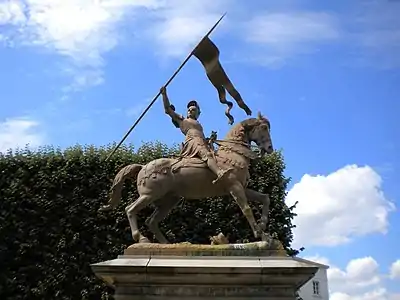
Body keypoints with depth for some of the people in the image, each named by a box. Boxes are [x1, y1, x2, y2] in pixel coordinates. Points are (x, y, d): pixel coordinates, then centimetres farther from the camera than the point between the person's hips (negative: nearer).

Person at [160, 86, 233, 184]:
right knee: (207, 154, -36)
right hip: (192, 142, -8)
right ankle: (219, 173, -62)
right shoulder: (181, 120, 26)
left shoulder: (199, 125, 40)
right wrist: (164, 94, 18)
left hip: (203, 144, 9)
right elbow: (168, 110, 21)